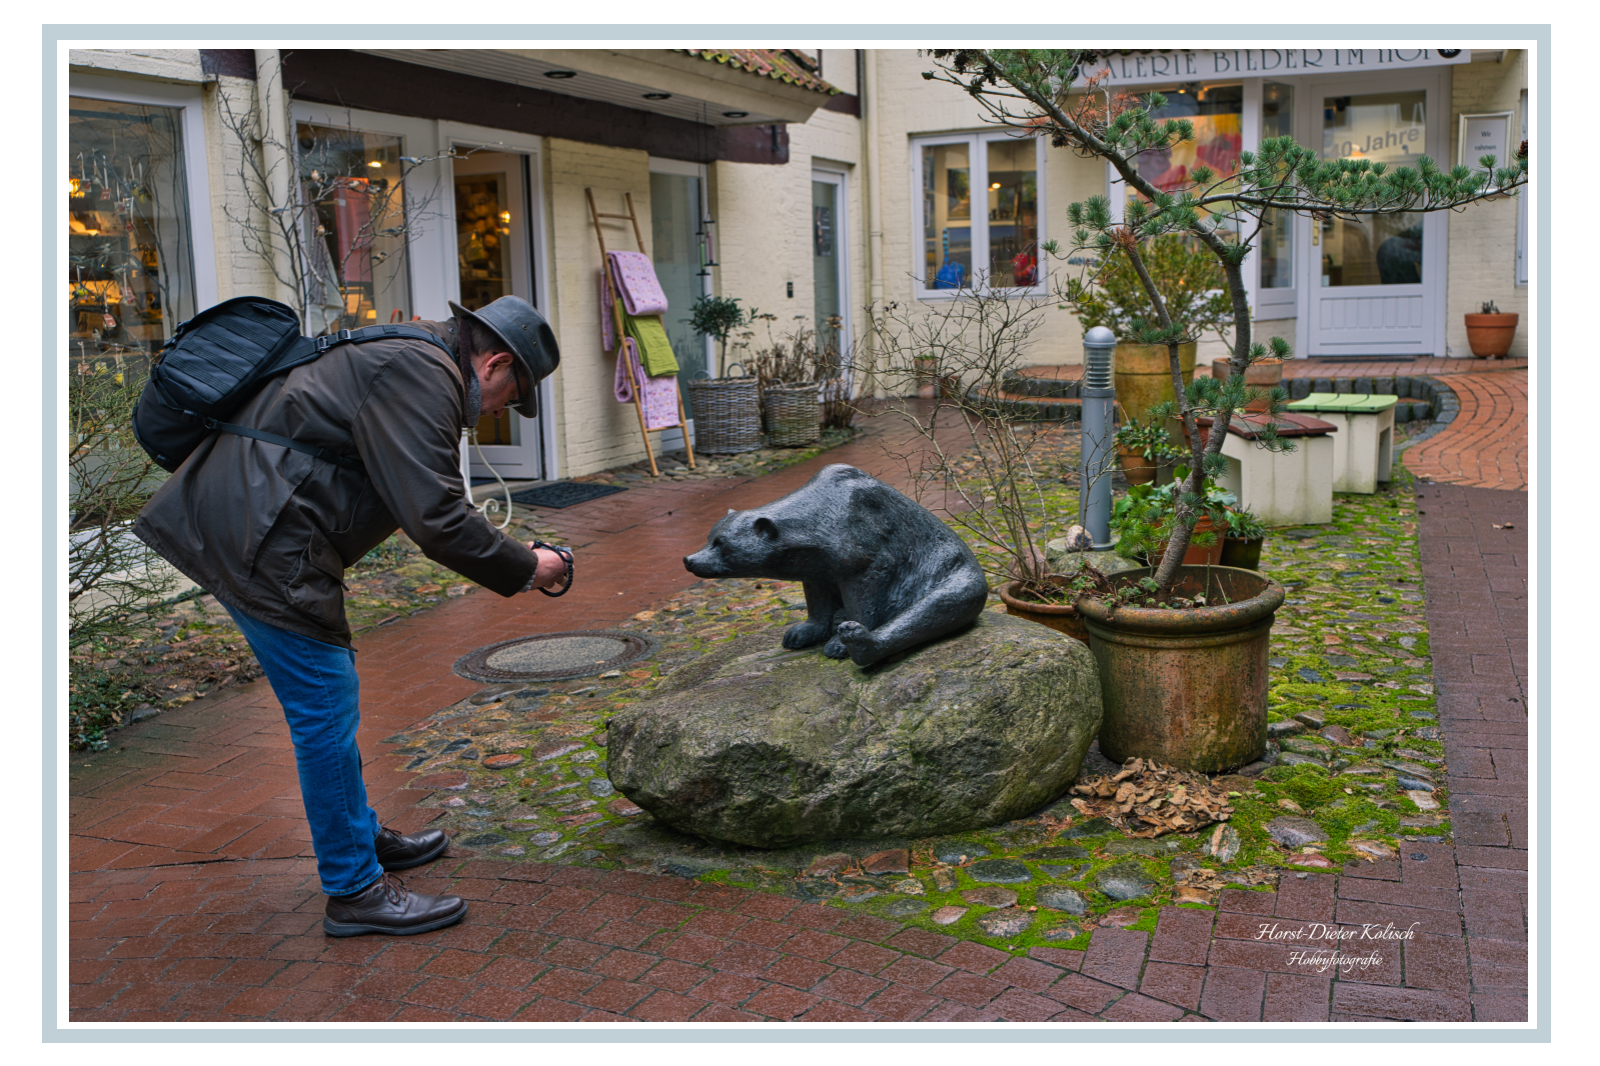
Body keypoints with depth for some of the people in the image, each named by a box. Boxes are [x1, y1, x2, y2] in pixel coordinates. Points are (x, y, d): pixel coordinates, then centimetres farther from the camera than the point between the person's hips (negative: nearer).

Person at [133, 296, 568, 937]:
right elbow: (435, 519, -21)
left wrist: (507, 558, 21)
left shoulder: (404, 360, 18)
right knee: (327, 710, -4)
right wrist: (524, 568, -9)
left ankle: (362, 838, 35)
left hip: (233, 522, 11)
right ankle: (355, 891, 6)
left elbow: (421, 503, 25)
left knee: (330, 698, 20)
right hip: (258, 541, -11)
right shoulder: (424, 377, -15)